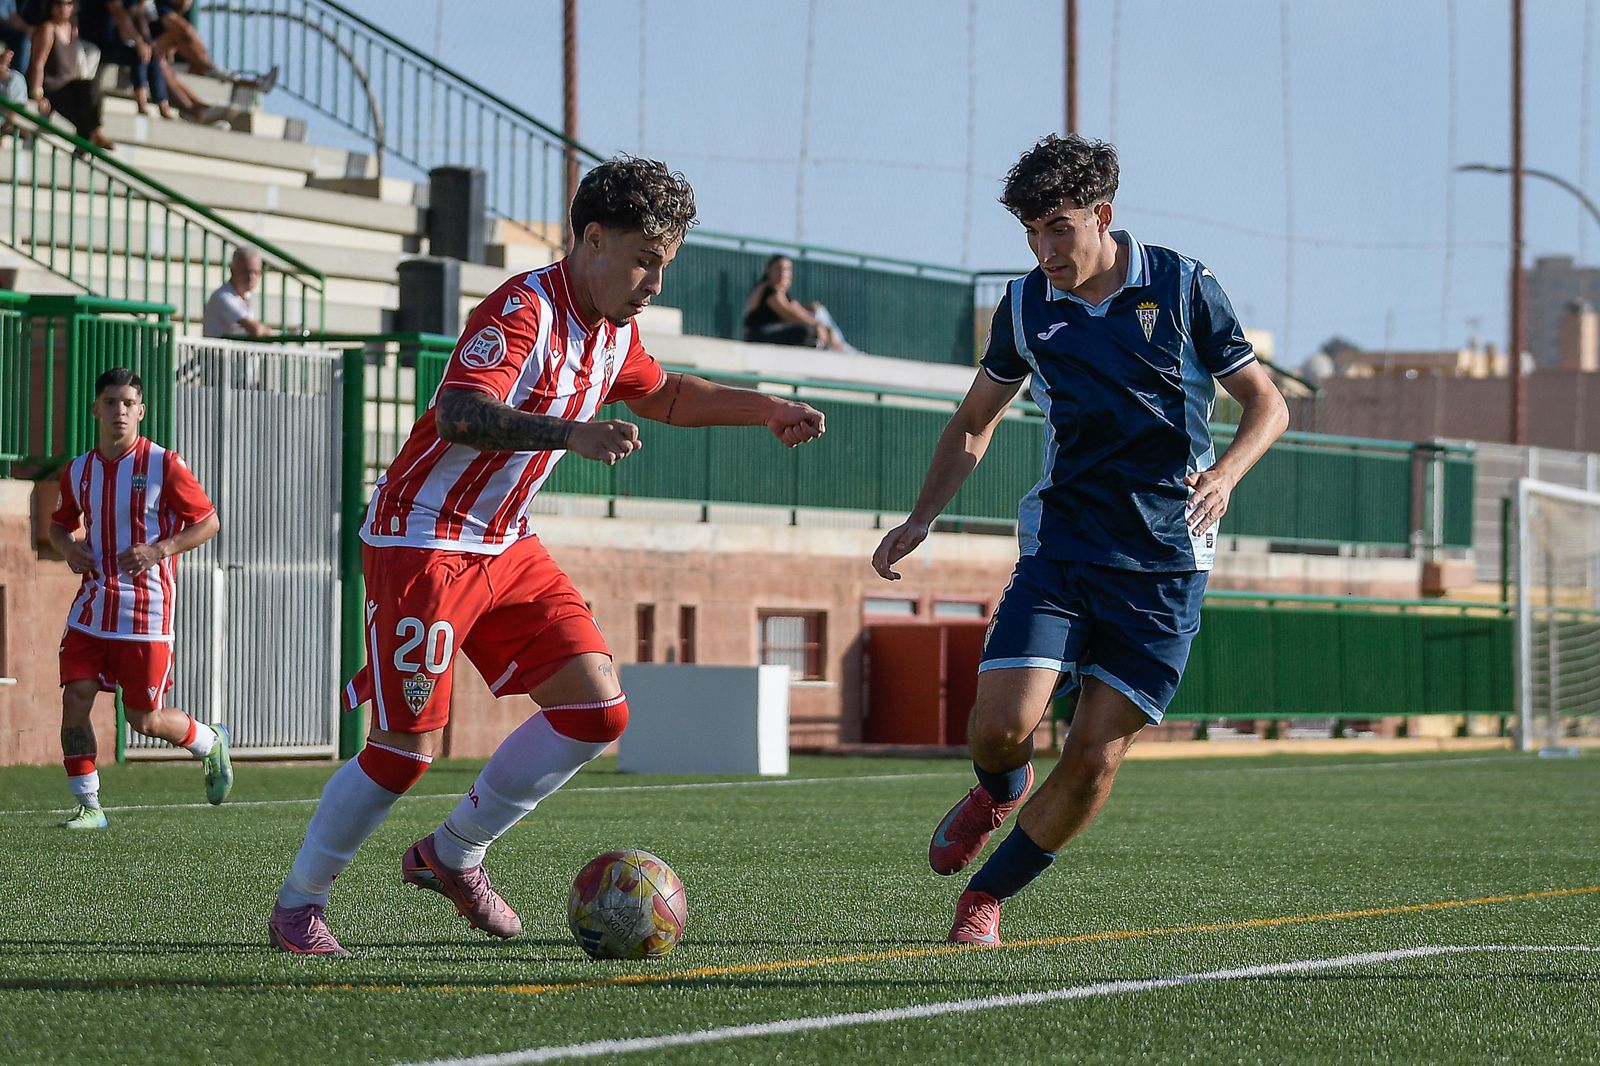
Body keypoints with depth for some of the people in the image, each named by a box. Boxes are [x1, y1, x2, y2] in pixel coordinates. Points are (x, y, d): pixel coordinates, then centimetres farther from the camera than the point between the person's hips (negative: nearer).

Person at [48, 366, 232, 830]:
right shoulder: (78, 471, 7)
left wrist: (158, 550, -17)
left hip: (146, 611, -4)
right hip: (92, 609, 4)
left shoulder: (163, 465, -7)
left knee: (143, 719, 1)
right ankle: (88, 806, 2)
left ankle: (211, 743, 32)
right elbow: (61, 522, 23)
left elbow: (208, 521, -3)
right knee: (75, 700, -9)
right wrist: (68, 546, -1)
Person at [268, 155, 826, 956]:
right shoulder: (522, 311, -22)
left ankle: (452, 855, 12)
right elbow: (458, 415, -38)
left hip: (506, 546, 9)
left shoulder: (612, 331, 7)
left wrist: (762, 409, 21)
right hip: (421, 541, -9)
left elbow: (660, 394, 30)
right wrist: (573, 434, -51)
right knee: (404, 751, -9)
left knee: (597, 709, -2)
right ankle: (297, 903, 11)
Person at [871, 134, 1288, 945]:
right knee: (1002, 723, -15)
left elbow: (1266, 403, 1)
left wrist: (1226, 471, -19)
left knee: (1096, 756, -7)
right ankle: (1001, 791, 22)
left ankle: (987, 896, 11)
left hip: (1164, 558, -2)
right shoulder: (1026, 305, 4)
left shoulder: (1183, 288, -4)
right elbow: (976, 420, 18)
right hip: (1062, 540, 2)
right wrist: (922, 518, 6)